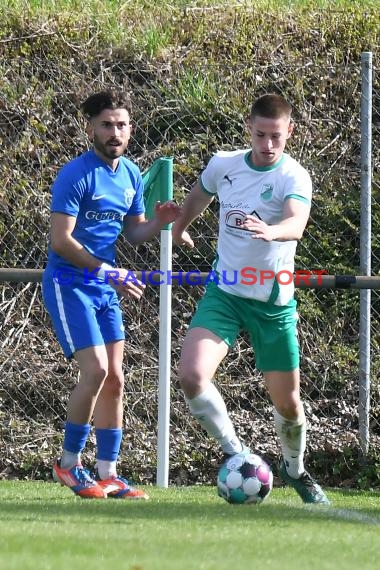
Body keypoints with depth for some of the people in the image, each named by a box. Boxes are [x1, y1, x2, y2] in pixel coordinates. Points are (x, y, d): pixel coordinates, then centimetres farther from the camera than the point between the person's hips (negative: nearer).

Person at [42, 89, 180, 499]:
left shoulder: (131, 175, 8)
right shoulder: (76, 175, -16)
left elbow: (133, 233, 17)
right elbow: (61, 241, -20)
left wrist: (158, 223, -4)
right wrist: (110, 273, -22)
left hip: (105, 289, 8)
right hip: (68, 284, -8)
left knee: (114, 379, 4)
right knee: (96, 370, -18)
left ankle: (108, 475, 10)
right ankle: (68, 464, -4)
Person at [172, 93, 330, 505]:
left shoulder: (294, 177, -16)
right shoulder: (223, 165, -3)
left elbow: (296, 224, -38)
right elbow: (198, 196, 21)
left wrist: (269, 232, -57)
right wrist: (179, 228, 26)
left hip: (274, 303, -2)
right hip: (224, 293, 2)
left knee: (287, 401, 6)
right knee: (192, 375, -22)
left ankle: (295, 469, 38)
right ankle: (235, 454, 1)